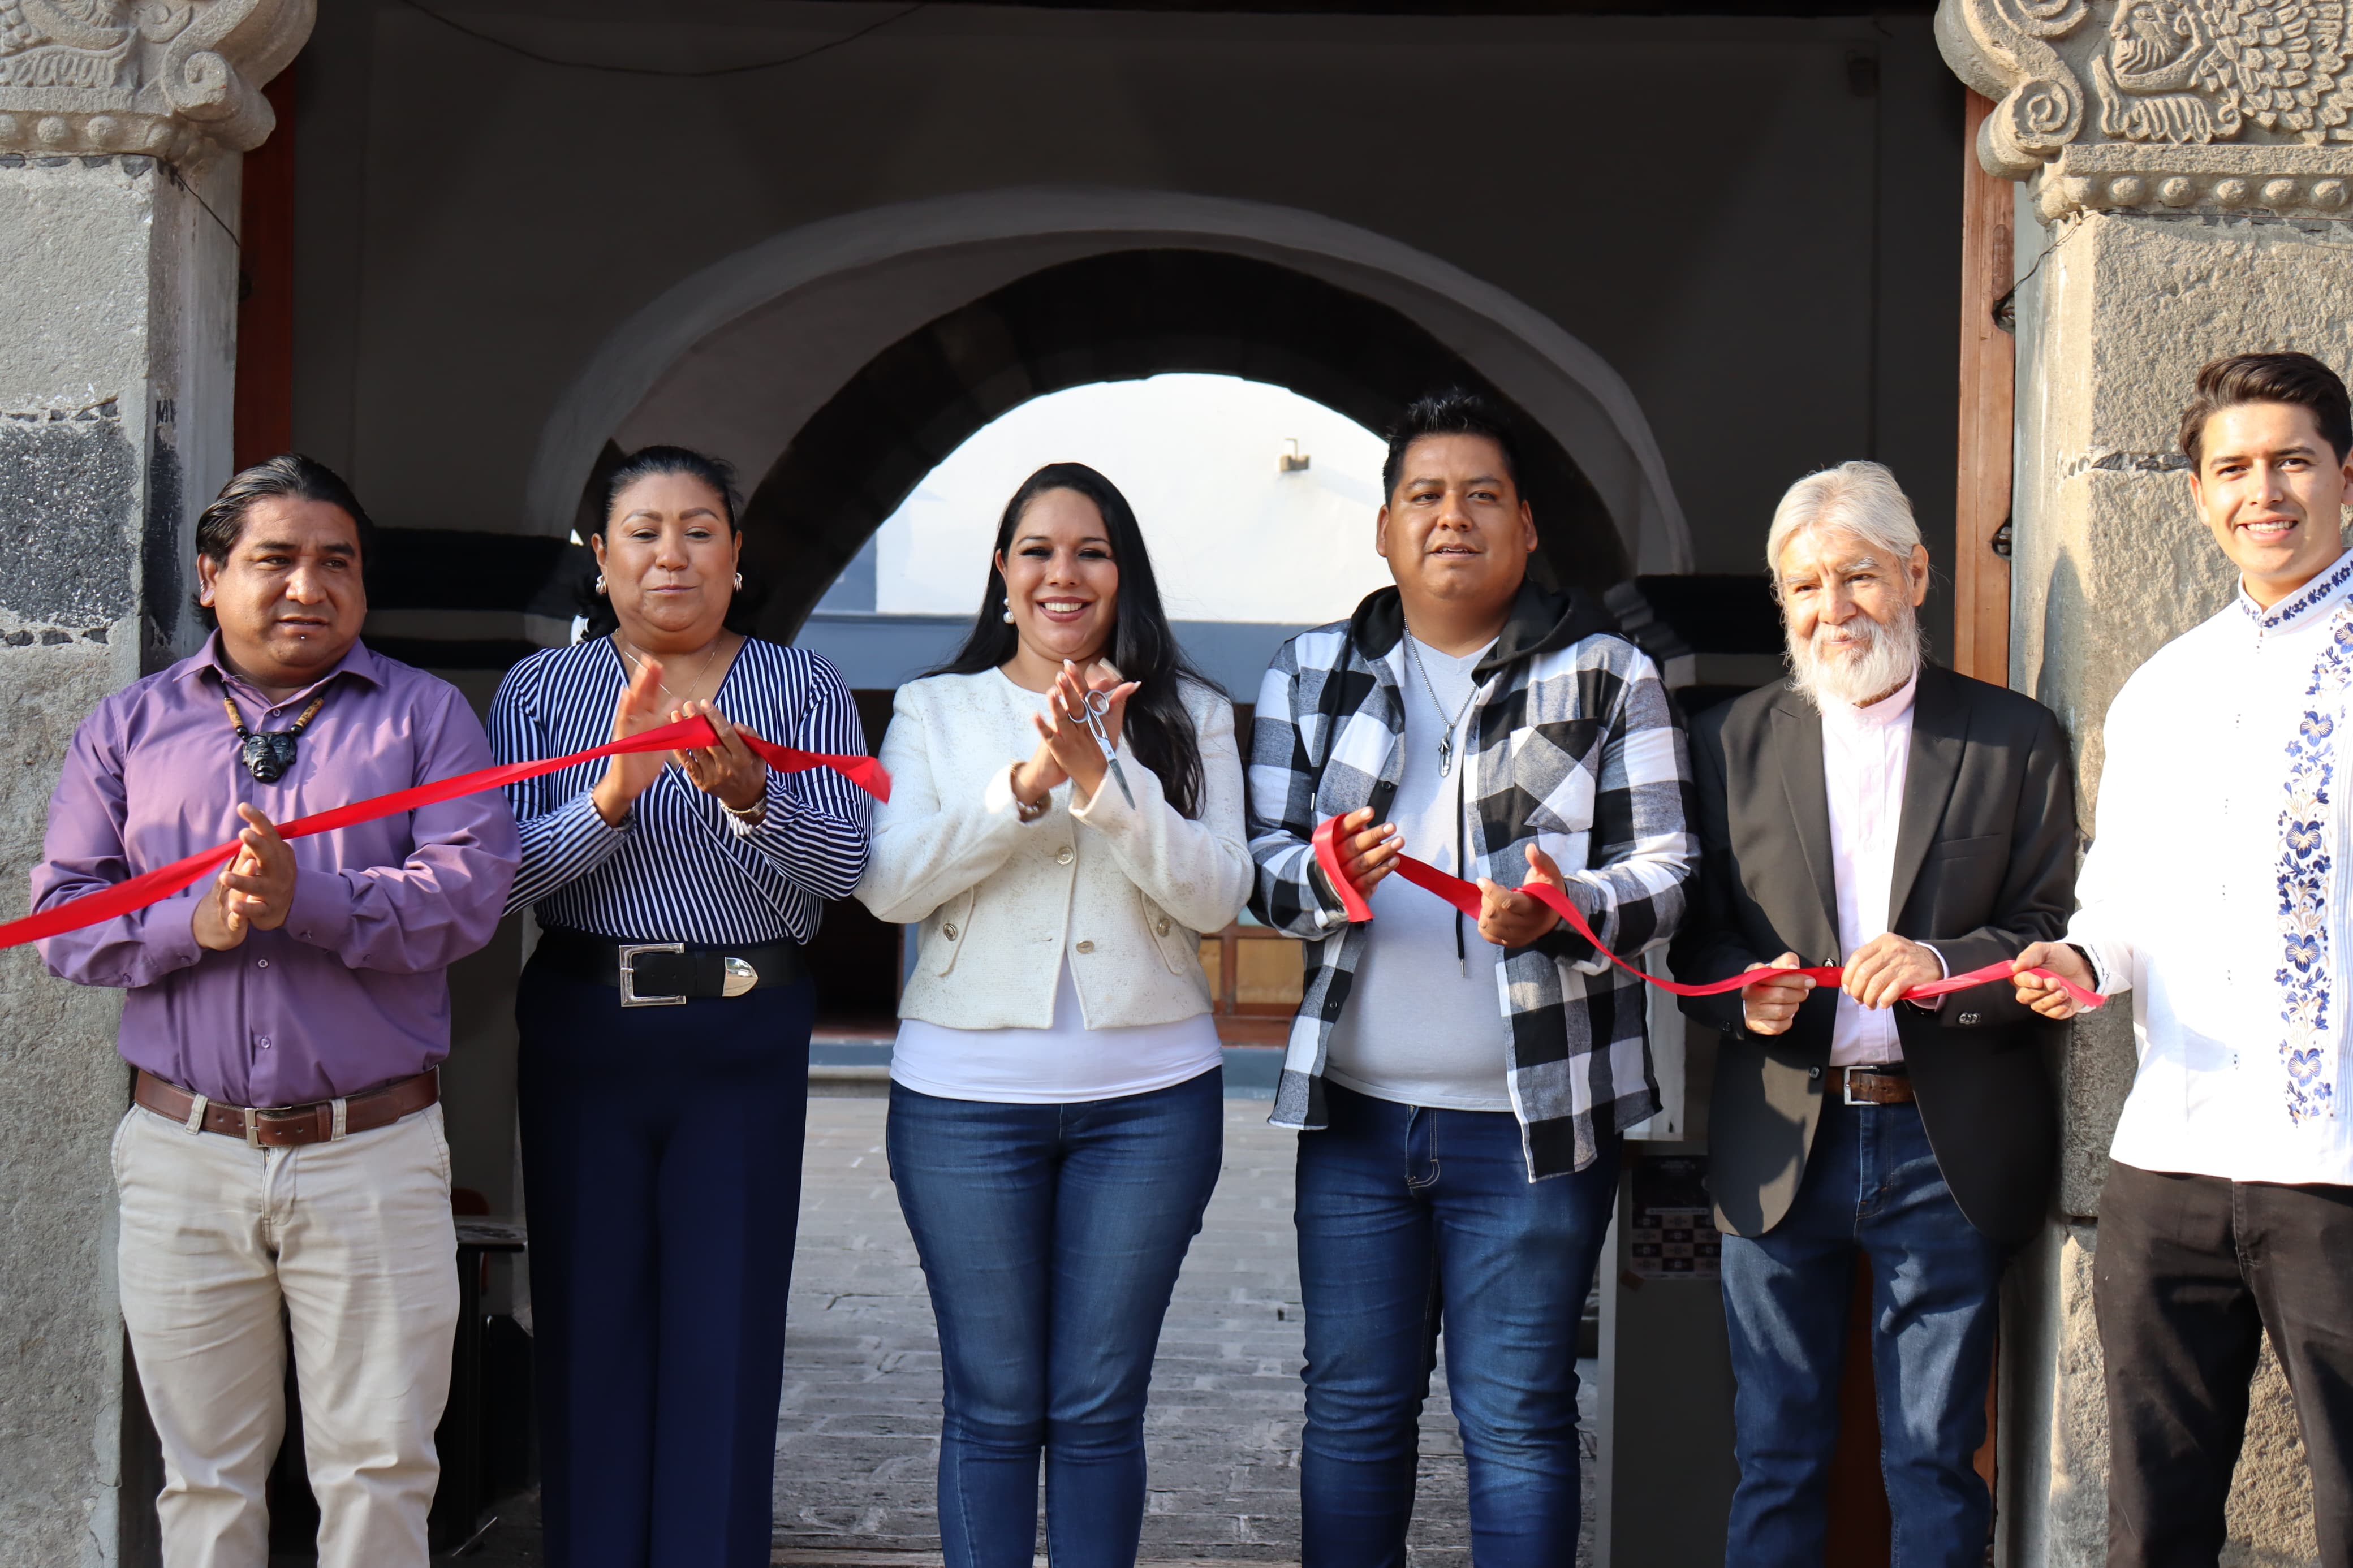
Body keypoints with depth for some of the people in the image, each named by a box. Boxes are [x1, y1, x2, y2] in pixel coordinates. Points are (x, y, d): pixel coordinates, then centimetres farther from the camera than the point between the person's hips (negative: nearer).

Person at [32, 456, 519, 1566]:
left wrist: (309, 898, -20)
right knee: (204, 1478, 11)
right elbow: (62, 913, 4)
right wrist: (193, 925, -14)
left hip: (375, 1153, -2)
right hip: (182, 1153, 2)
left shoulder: (423, 713, 6)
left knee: (379, 1472, 2)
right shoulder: (128, 726, 12)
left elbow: (470, 888, -8)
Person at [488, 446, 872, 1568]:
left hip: (745, 1046, 0)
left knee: (728, 1341, 1)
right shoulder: (541, 689, 7)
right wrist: (613, 795, -22)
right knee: (589, 1329, 5)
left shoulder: (802, 688, 6)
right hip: (582, 1033, 0)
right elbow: (506, 872, -6)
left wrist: (748, 795, -24)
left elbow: (843, 863, -6)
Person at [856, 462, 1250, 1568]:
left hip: (1149, 1093, 0)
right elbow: (889, 886, -6)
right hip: (967, 1092, 0)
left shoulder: (1188, 717, 6)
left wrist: (1101, 777, -18)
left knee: (1100, 1405, 6)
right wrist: (1026, 784, -17)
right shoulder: (934, 709, 6)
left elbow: (1216, 896, -6)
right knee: (991, 1406, 6)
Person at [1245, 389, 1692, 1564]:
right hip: (1354, 1110, 3)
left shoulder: (1608, 676, 3)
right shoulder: (1312, 672, 11)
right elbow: (1259, 855, 7)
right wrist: (1320, 878, -16)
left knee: (1518, 1419, 3)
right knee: (1352, 1407, 9)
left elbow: (1664, 873, 0)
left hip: (1537, 1115, -2)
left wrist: (1562, 912, -21)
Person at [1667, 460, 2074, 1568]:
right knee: (1775, 1463, 8)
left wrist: (1944, 966, -19)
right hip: (1780, 1148, 1)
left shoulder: (2017, 740, 4)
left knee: (1936, 1469, 6)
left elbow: (2057, 938, 0)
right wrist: (1740, 989, -14)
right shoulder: (1735, 742, 9)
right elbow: (1694, 940, 8)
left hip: (1947, 1153, -1)